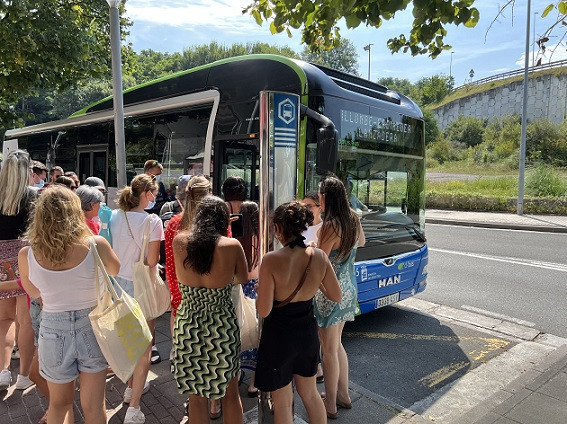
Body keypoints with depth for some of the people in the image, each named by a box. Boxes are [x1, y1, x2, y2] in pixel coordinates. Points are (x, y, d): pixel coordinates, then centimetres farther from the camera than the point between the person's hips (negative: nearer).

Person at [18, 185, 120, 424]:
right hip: (91, 327, -1)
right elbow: (116, 271, 5)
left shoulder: (26, 256, -13)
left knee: (59, 404, 25)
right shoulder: (96, 245, -17)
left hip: (53, 332, 1)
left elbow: (34, 292, 7)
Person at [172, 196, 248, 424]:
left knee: (196, 396, 19)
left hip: (187, 326, 2)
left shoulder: (179, 241, -9)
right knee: (230, 394, 20)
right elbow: (243, 279, 2)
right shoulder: (232, 245, -14)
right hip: (222, 327, -1)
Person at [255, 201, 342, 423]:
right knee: (310, 393, 27)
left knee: (283, 403, 17)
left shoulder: (271, 260, -25)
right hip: (308, 332, 4)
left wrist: (260, 289, 0)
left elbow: (264, 311, -20)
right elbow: (336, 296, -1)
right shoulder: (319, 256, -11)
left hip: (279, 336, -4)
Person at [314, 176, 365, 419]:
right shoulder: (353, 219, 1)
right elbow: (361, 242, 21)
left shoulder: (330, 226, -24)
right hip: (348, 289, 8)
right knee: (336, 344, 23)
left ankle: (330, 405, 23)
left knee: (329, 350, 7)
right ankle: (343, 394, 37)